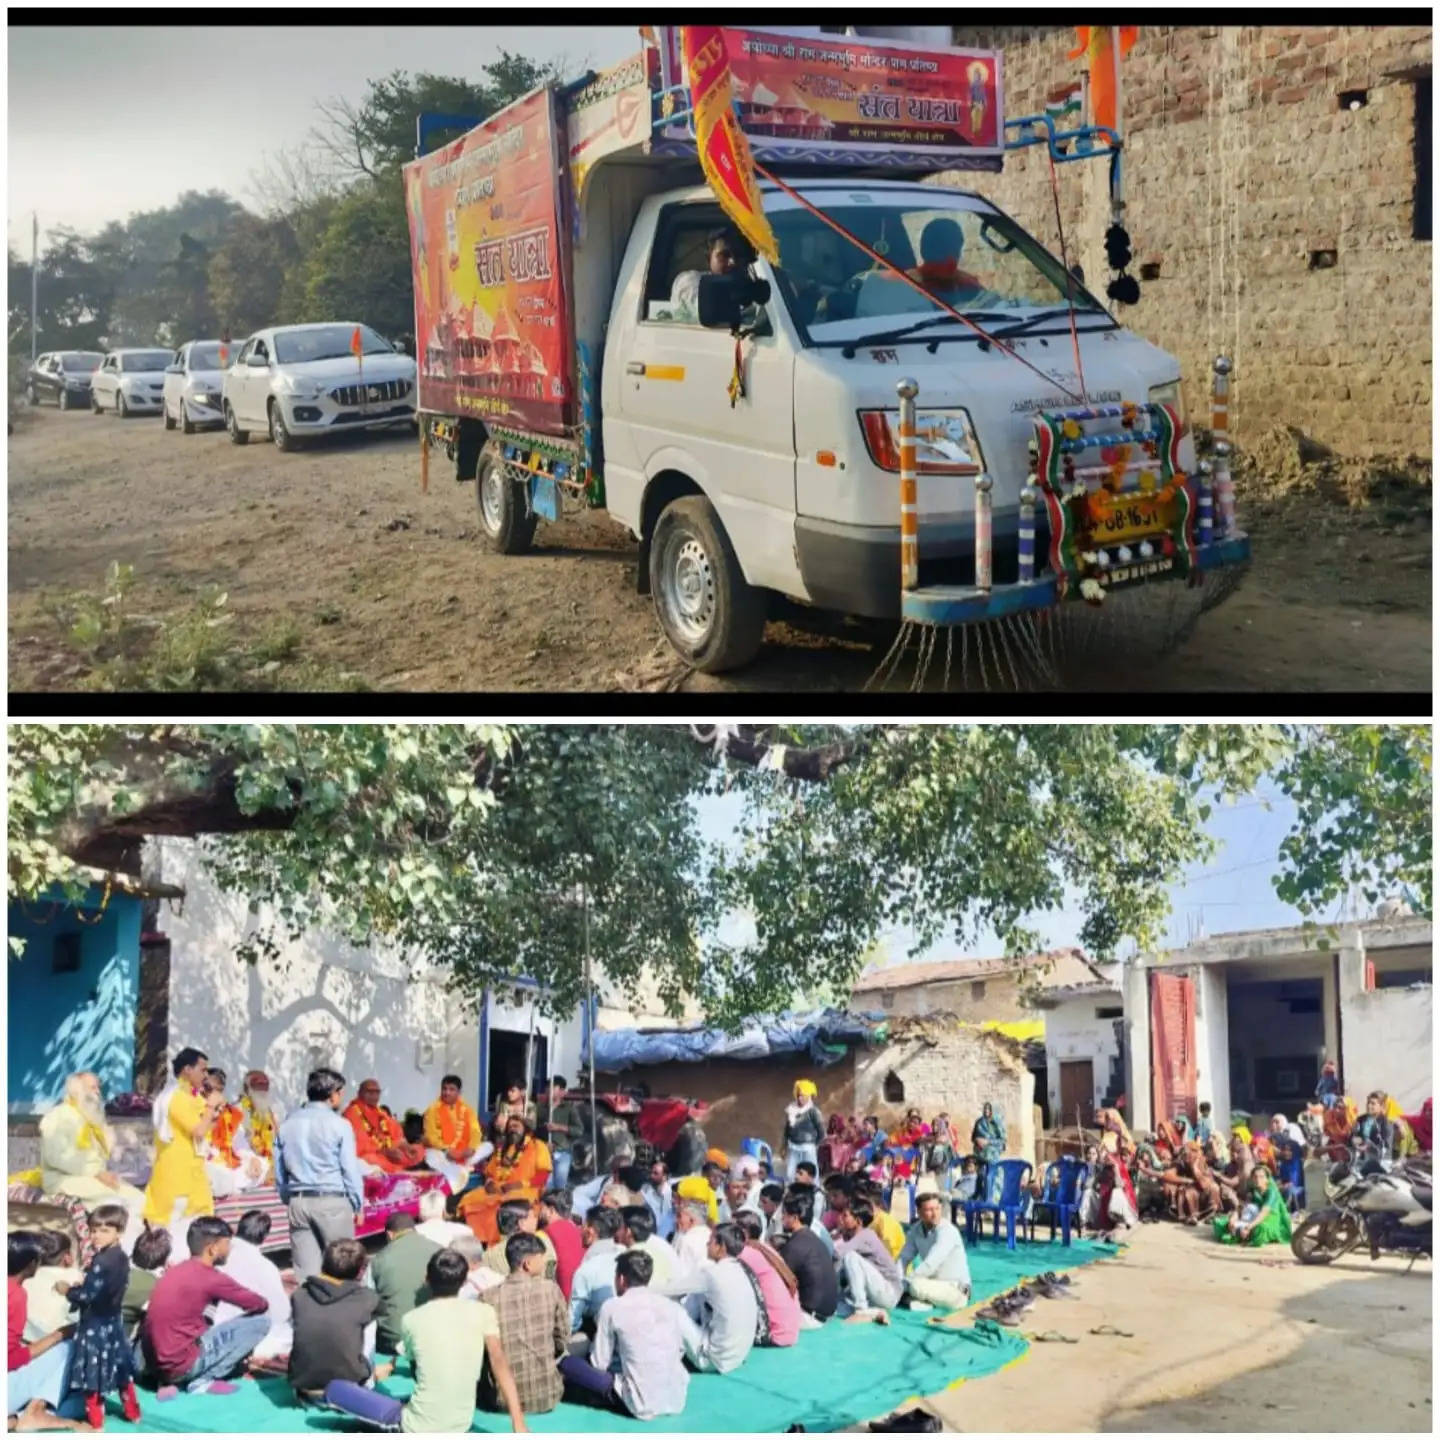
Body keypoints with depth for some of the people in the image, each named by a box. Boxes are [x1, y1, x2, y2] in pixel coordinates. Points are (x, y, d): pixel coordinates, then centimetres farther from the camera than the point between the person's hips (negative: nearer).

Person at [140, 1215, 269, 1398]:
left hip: (155, 1363, 8)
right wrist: (259, 1304, 23)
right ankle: (203, 1381, -3)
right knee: (260, 1322, -4)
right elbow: (259, 1304, 1)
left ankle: (168, 1382, 12)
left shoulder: (176, 1271, 12)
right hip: (180, 1365, -8)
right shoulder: (210, 1277, -11)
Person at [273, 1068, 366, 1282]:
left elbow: (279, 1171, 11)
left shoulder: (287, 1124, 8)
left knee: (305, 1271, 5)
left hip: (298, 1202, 4)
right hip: (332, 1201, -4)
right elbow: (350, 1168, -6)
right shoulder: (338, 1125, -7)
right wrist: (358, 1204, 3)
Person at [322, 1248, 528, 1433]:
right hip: (460, 1427, 2)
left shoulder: (412, 1320, -3)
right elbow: (499, 1363, -11)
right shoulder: (483, 1311, -5)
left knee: (334, 1389, 8)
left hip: (418, 1429, -2)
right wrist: (518, 1423, -11)